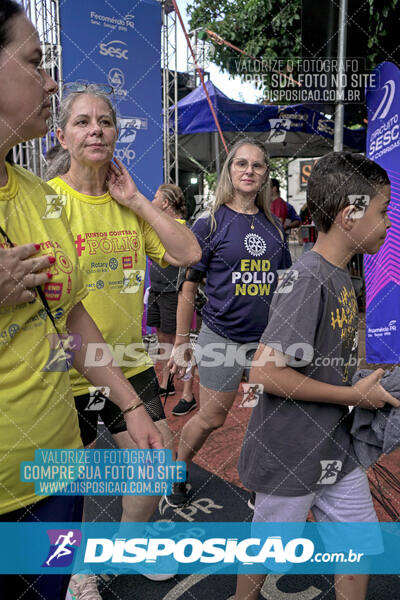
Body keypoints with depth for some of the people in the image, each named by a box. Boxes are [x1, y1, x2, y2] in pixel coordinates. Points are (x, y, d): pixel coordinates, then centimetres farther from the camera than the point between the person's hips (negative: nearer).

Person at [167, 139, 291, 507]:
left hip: (267, 338, 4)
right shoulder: (211, 223, -6)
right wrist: (181, 343, -3)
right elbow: (188, 286, -3)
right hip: (222, 337, -4)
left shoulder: (273, 225, 7)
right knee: (211, 418, 7)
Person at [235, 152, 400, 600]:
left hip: (335, 448, 8)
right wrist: (355, 395, -20)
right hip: (290, 455, -8)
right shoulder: (307, 279, -25)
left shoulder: (341, 276, 4)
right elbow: (264, 371, -29)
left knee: (360, 546, 20)